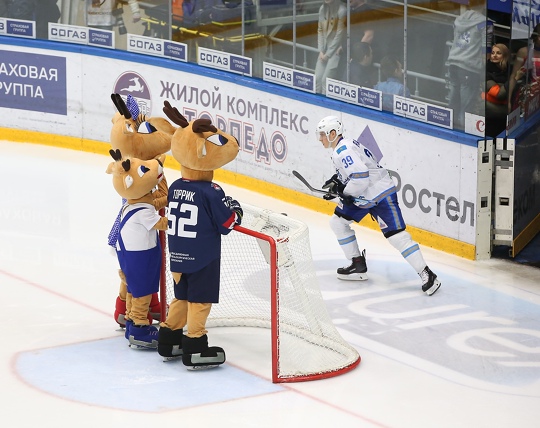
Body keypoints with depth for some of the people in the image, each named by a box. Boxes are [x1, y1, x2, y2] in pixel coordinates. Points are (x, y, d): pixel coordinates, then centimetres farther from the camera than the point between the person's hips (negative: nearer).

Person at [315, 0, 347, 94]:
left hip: (336, 49, -6)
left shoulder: (341, 10, -16)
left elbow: (340, 34, -14)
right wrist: (321, 51, -1)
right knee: (318, 78, -1)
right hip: (325, 48, 6)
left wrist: (328, 54, -11)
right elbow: (320, 30, 9)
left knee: (326, 79, -12)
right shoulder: (323, 8, 5)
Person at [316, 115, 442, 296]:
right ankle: (358, 265, 20)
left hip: (381, 193, -11)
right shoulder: (340, 149, 12)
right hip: (362, 196, 11)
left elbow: (360, 176, -30)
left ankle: (427, 276, -14)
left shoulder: (344, 151, -21)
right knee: (337, 221, 13)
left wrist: (344, 192, -17)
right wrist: (336, 181, 10)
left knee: (396, 235, -16)